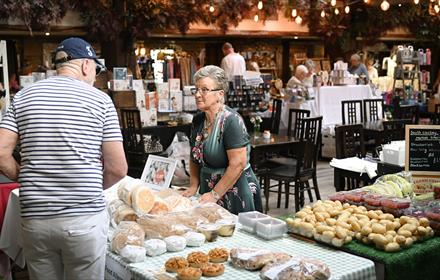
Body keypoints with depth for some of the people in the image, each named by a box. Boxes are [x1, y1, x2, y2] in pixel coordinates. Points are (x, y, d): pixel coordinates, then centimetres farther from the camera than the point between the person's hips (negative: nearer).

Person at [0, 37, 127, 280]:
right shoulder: (100, 100, -3)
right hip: (84, 218, -3)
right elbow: (118, 169, -6)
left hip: (34, 219, 3)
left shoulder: (23, 97, 6)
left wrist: (28, 179, 13)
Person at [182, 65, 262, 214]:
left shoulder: (231, 121, -18)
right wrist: (193, 186, 5)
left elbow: (238, 164, -23)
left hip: (235, 193, -7)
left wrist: (215, 194, -19)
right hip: (207, 189, 7)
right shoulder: (198, 120, 5)